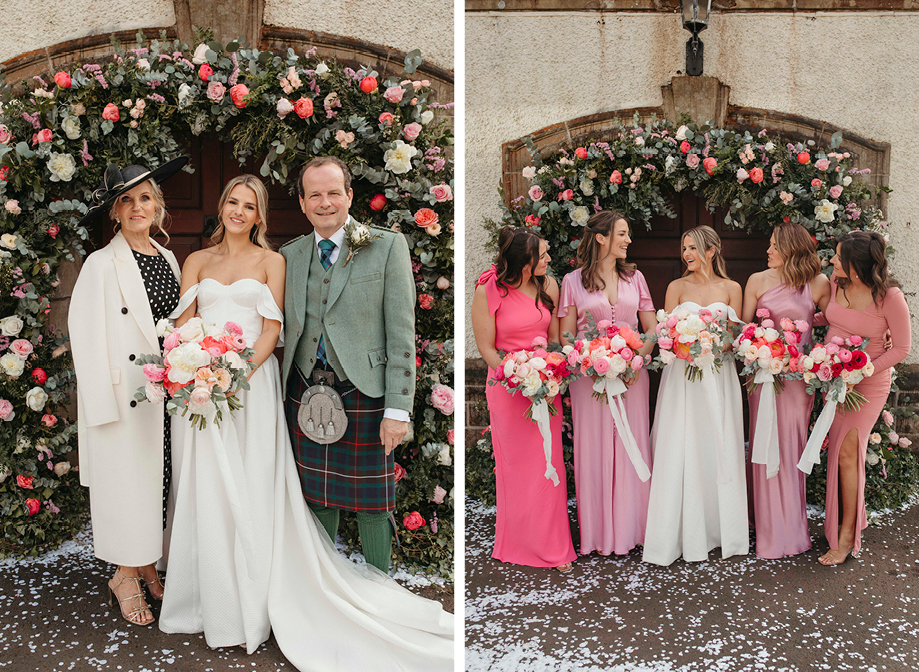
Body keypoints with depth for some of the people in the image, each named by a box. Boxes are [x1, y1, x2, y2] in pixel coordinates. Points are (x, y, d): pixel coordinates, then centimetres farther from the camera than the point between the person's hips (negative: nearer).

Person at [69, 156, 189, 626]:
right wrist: (103, 405, -14)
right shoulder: (102, 264, -7)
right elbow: (87, 336, -10)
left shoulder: (168, 259, 10)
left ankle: (149, 565, 26)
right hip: (126, 392, -5)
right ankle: (126, 576, 19)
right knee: (129, 479, 2)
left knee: (163, 478, 10)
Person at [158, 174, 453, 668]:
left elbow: (272, 330, -1)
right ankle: (211, 604, 17)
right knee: (205, 493, 4)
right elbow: (181, 324, 7)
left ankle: (249, 609, 8)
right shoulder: (197, 261, 14)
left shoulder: (270, 261, 7)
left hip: (251, 384, -2)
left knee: (249, 493, -2)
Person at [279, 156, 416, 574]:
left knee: (371, 503, 5)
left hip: (364, 394, -4)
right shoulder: (290, 256, 11)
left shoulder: (388, 246, -2)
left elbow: (402, 332, -7)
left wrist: (398, 408, -12)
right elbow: (284, 332, 14)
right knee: (317, 498, 13)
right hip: (305, 394, 4)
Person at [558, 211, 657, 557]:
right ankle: (599, 533, 11)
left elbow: (652, 328, 10)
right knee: (594, 450, 1)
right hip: (589, 375, -2)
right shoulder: (573, 281, 3)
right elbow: (566, 337, 1)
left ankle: (629, 529, 15)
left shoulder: (635, 277, 12)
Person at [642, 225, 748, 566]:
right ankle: (682, 534, 2)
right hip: (682, 375, 0)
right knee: (679, 451, -4)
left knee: (719, 449, 2)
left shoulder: (731, 288, 8)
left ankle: (720, 529, 15)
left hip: (720, 375, 0)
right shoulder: (677, 287, 7)